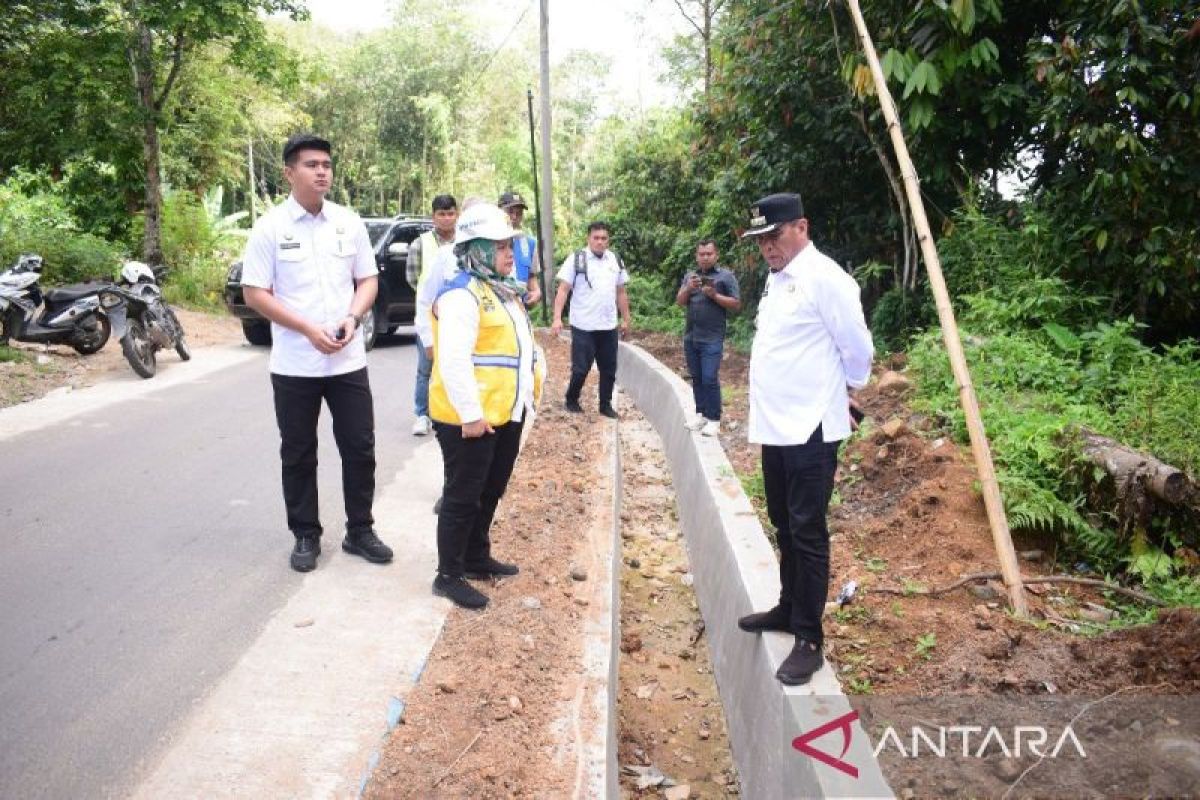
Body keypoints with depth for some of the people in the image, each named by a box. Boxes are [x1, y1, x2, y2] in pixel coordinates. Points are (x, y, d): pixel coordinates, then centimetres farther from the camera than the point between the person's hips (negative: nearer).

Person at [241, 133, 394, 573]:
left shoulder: (350, 222, 5)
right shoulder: (270, 227, -5)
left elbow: (368, 280, 10)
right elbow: (255, 293, -7)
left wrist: (352, 318, -10)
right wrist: (309, 329, -18)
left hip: (348, 360, 3)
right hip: (294, 365, -2)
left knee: (360, 448, 8)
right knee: (299, 455, 9)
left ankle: (360, 530, 23)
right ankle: (306, 536, 23)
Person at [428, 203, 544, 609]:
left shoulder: (503, 290, 14)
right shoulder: (462, 295, -18)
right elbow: (454, 360, -25)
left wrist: (531, 387, 16)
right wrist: (470, 413, -26)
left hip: (506, 413, 10)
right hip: (470, 418, -10)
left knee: (490, 491, 19)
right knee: (463, 496, 0)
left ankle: (477, 558, 34)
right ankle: (449, 575, 12)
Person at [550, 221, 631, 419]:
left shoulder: (615, 260, 9)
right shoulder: (576, 259, -6)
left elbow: (621, 293, 15)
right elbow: (563, 290, -8)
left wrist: (626, 320, 14)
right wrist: (557, 318, -17)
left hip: (609, 326, 5)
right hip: (583, 327, -4)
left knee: (609, 368, 10)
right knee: (581, 368, 1)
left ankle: (606, 404, 23)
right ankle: (571, 400, 23)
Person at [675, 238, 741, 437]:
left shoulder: (726, 276, -2)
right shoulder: (690, 276, 12)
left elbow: (736, 305, -4)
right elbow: (679, 302, 7)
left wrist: (714, 295, -16)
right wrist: (688, 289, -12)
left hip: (712, 339, -5)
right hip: (690, 337, 5)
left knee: (710, 379, -7)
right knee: (696, 378, 11)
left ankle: (714, 419, 0)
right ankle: (700, 413, 21)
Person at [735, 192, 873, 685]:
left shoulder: (823, 277, -14)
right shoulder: (777, 278, 13)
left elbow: (857, 347, -12)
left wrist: (845, 392, 4)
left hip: (810, 429, -9)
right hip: (775, 427, 9)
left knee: (807, 533, -1)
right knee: (784, 526, 19)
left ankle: (809, 640, 10)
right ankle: (789, 608, 36)